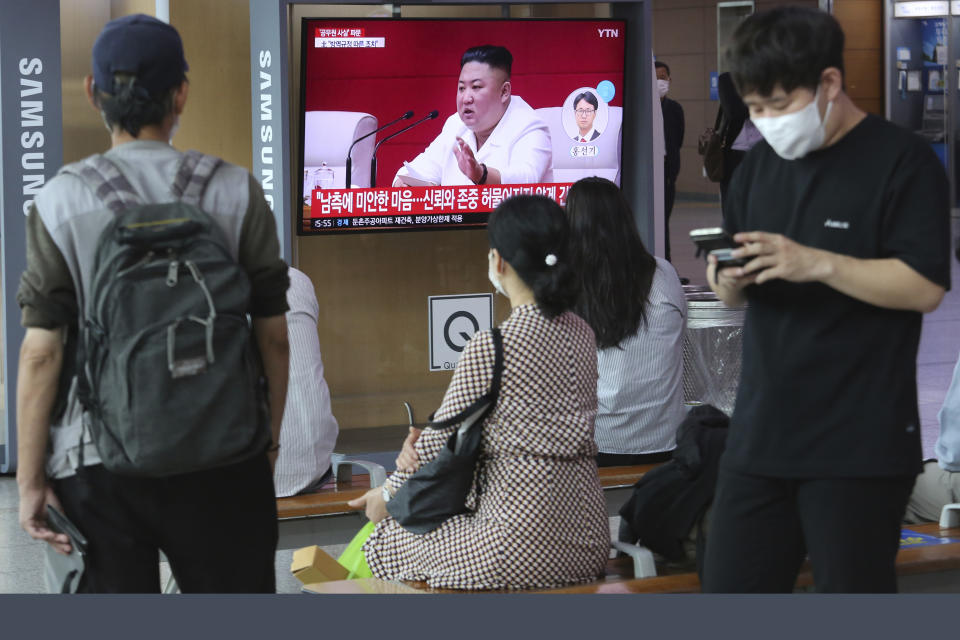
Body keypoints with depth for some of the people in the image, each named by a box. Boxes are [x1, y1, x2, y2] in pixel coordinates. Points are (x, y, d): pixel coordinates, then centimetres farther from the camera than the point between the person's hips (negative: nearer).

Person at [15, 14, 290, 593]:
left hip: (97, 462, 0)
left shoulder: (62, 201, -6)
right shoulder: (236, 191, -3)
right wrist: (270, 438, 13)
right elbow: (273, 334, 0)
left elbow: (41, 353, -8)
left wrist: (30, 480, -1)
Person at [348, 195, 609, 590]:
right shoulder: (582, 334, 7)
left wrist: (388, 494, 12)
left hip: (525, 552, -8)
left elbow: (441, 444, -8)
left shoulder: (489, 346, -17)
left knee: (385, 541, 15)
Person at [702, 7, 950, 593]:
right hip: (762, 430, 6)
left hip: (861, 446, -6)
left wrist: (818, 263, -23)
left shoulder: (903, 162, -6)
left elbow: (925, 288, -14)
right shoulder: (760, 166, 13)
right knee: (730, 588, 6)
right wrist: (729, 285, -6)